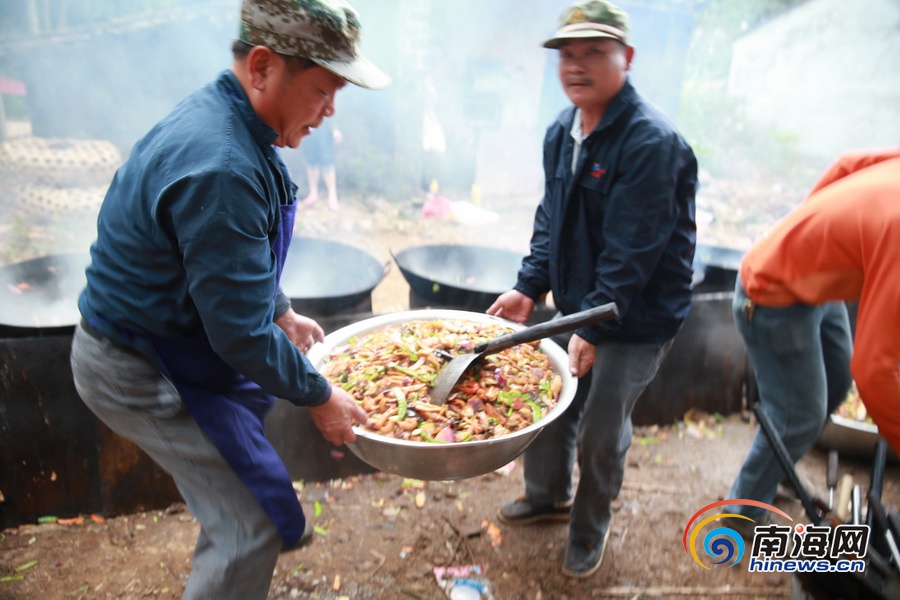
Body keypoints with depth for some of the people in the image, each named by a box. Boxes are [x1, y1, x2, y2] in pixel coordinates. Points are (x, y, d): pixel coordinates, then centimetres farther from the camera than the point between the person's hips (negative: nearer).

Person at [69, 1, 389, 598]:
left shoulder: (225, 116, -1)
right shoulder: (219, 169, -34)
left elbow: (242, 261, 14)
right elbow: (242, 332, -29)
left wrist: (282, 313, 18)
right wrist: (320, 398, -16)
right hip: (139, 370, -10)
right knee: (252, 526, -3)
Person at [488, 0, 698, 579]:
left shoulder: (653, 142, -23)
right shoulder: (561, 131, 2)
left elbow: (632, 252, -25)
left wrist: (594, 327, -25)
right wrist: (530, 287, -1)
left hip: (636, 320, -7)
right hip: (574, 304, 7)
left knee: (601, 434, 6)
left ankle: (591, 528, 35)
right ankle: (548, 495, 46)